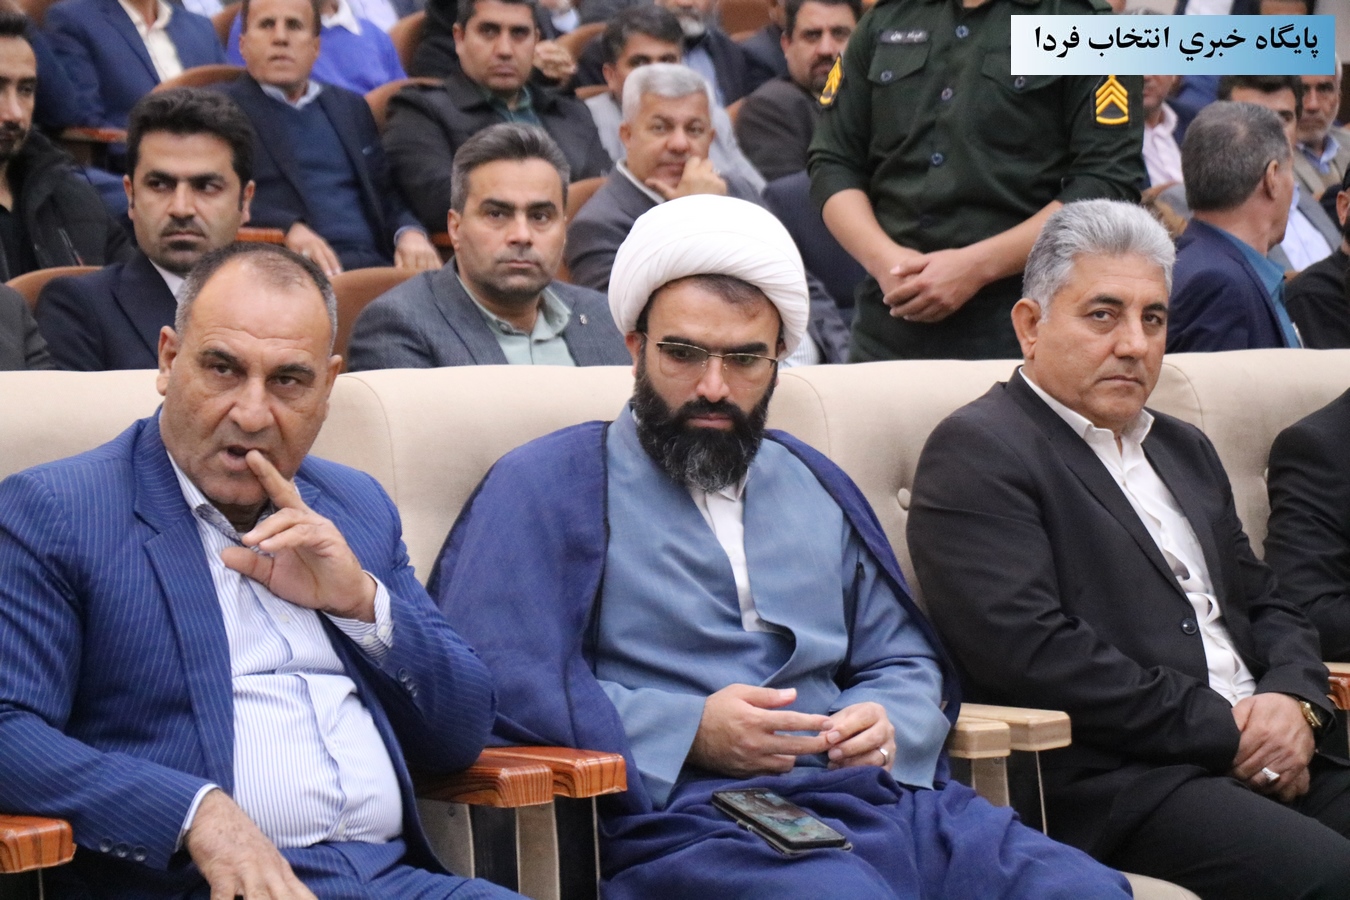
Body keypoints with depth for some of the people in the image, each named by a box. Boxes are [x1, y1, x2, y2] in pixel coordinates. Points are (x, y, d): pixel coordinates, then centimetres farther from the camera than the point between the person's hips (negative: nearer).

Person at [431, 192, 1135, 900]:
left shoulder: (814, 488, 27)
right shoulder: (547, 486, 7)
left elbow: (906, 663, 30)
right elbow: (492, 676, -7)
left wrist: (886, 725, 4)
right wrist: (688, 732, -13)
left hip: (874, 799, 6)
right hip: (685, 822, -6)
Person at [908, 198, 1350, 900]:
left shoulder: (1184, 449, 26)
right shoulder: (975, 452, -2)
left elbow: (1266, 605, 27)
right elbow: (1028, 651, -14)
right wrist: (1224, 729, -12)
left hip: (1261, 758, 8)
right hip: (1107, 781, -8)